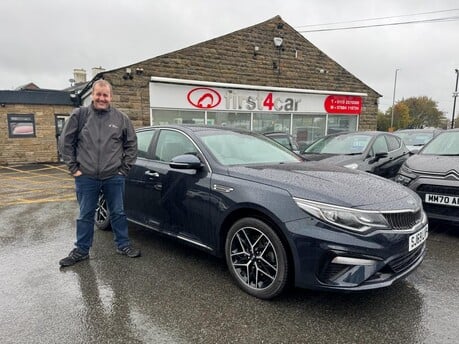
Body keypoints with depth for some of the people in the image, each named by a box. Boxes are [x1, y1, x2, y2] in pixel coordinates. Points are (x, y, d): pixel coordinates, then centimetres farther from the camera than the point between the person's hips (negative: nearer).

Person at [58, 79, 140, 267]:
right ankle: (81, 250, 27)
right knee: (85, 216, 12)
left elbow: (131, 144, 7)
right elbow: (65, 142, 3)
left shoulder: (121, 118, 2)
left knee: (118, 213, 11)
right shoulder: (79, 115, -1)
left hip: (114, 177, 1)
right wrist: (73, 167, -1)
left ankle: (123, 245, 26)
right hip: (86, 177, 0)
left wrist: (124, 167, 1)